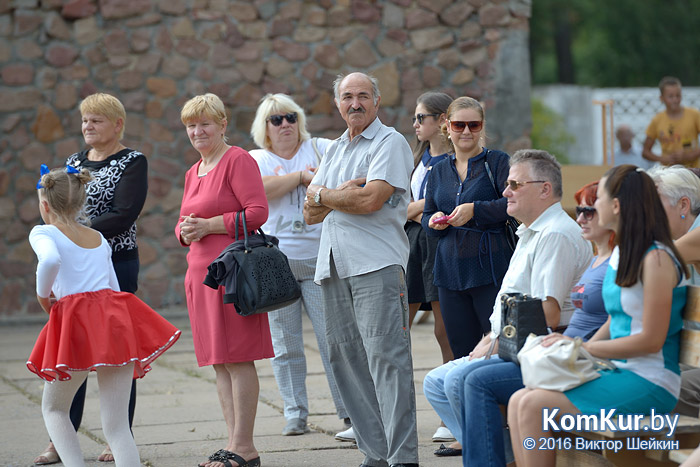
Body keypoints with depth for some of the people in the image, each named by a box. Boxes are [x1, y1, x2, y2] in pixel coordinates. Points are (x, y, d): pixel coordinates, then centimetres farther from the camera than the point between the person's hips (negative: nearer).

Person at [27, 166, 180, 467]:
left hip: (76, 322, -4)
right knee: (116, 427, 1)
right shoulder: (99, 239, 21)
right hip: (116, 318, 4)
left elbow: (50, 259, -20)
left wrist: (43, 293, -4)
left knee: (54, 408, 19)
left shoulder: (44, 233, 3)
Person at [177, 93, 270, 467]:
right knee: (218, 362, 8)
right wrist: (186, 231, 3)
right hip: (200, 271, 9)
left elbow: (257, 212, -14)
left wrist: (208, 225, -14)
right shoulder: (193, 173, 20)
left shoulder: (237, 160, -5)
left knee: (237, 359, -8)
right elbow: (183, 225, 26)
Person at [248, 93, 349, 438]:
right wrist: (302, 176, -8)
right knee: (284, 345, 2)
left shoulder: (319, 149, 10)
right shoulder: (255, 160, 9)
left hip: (318, 260, -1)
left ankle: (350, 410, -2)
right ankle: (294, 415, 8)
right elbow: (260, 190, -12)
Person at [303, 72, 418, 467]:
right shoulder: (335, 150, 22)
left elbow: (369, 200, -14)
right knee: (345, 356, 4)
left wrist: (323, 194, 2)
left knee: (386, 356, -13)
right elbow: (311, 213, 15)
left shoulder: (390, 143, -1)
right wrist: (346, 191, -4)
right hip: (334, 267, 8)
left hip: (377, 264, -8)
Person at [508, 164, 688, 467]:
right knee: (518, 402, -7)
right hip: (617, 373, 9)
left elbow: (651, 339, -18)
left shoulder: (656, 259, -15)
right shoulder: (620, 252, 14)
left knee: (533, 406, -20)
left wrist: (580, 348, -14)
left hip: (650, 385, -9)